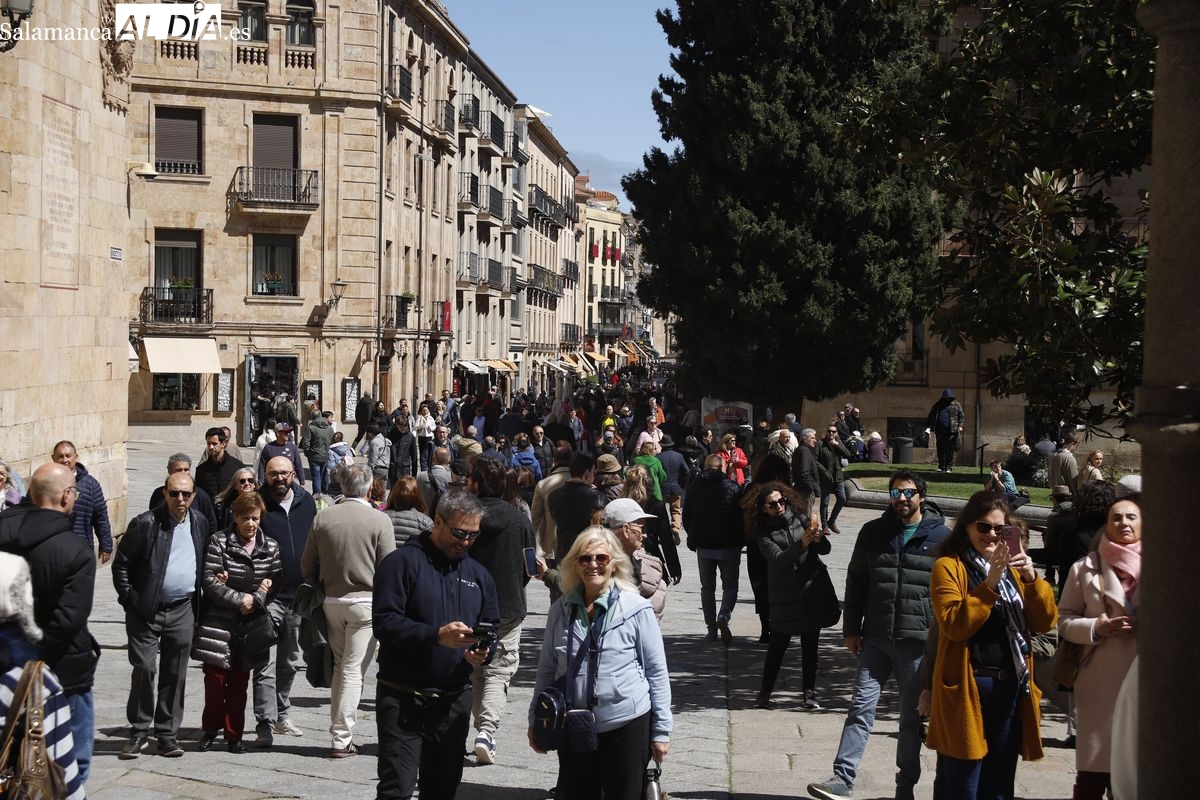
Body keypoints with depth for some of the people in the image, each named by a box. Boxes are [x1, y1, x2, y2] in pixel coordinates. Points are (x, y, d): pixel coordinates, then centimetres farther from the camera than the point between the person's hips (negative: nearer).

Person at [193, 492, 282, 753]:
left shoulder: (270, 547, 4)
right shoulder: (219, 541, -5)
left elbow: (276, 582, 6)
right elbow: (209, 581, -9)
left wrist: (257, 599, -11)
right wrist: (240, 599, -14)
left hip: (251, 623, 2)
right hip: (219, 621, -2)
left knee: (239, 682, 6)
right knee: (215, 678, -1)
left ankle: (234, 734, 16)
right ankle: (211, 729, 18)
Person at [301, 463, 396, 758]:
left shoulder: (322, 518, 1)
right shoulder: (379, 520, -10)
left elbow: (307, 567, 6)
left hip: (331, 601, 4)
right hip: (366, 601, -4)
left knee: (339, 667, 16)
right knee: (354, 670, 0)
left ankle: (339, 732, 21)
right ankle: (342, 739, 0)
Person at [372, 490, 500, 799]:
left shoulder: (478, 574, 13)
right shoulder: (403, 562, -7)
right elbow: (384, 622, -16)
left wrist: (483, 652, -6)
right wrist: (437, 635, -26)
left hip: (455, 702, 6)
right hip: (403, 701, -6)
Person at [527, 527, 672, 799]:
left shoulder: (636, 609, -9)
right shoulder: (561, 610, 2)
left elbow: (656, 671, -5)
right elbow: (547, 668, 11)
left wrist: (661, 730, -5)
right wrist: (536, 721, 11)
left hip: (626, 725, -3)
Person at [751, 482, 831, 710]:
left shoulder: (799, 519, 4)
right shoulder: (763, 533, -2)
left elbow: (825, 550, 2)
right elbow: (779, 558, -18)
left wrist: (819, 539, -21)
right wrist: (802, 544, -32)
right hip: (783, 595, -2)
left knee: (810, 646, 5)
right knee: (778, 644, 1)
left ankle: (809, 693, 13)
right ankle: (765, 692, 13)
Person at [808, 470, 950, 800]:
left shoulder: (941, 537, -2)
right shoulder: (873, 532, 6)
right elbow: (855, 582, 11)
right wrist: (851, 628, 7)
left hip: (918, 643, -2)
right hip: (876, 638, 2)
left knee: (912, 716, 9)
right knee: (861, 706, -2)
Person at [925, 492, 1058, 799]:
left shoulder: (1013, 567, 14)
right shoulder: (948, 566, -4)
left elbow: (1045, 623, 4)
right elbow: (954, 625, -18)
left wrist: (1031, 577, -11)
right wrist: (990, 583, -25)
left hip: (1011, 687, 6)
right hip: (967, 688, -6)